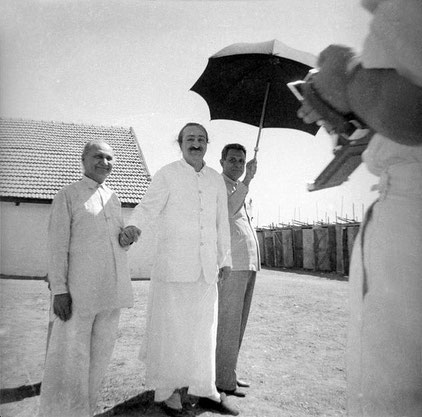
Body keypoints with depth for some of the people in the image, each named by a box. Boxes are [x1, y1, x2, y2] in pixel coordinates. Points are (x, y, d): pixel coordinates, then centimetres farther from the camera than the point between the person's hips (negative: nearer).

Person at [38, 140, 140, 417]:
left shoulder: (113, 199, 15)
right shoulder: (68, 196, -1)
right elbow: (57, 245, -6)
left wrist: (129, 236, 0)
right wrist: (59, 290, -13)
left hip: (112, 288, 6)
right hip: (80, 289, -6)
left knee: (101, 353, 12)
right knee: (70, 355, 0)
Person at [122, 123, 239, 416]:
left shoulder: (216, 180, 14)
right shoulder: (167, 175, 1)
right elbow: (148, 208, -8)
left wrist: (225, 259, 16)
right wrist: (131, 229, -28)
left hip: (206, 268, 4)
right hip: (173, 265, -4)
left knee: (204, 329, 9)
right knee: (170, 329, 1)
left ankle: (205, 389, 22)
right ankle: (167, 390, 16)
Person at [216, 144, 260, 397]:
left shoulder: (238, 189, 24)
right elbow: (225, 212, -22)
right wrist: (247, 181, -25)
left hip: (249, 263, 9)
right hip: (231, 263, -9)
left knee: (238, 323, 12)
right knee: (228, 322, -7)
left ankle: (229, 374, 21)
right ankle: (223, 381, 0)